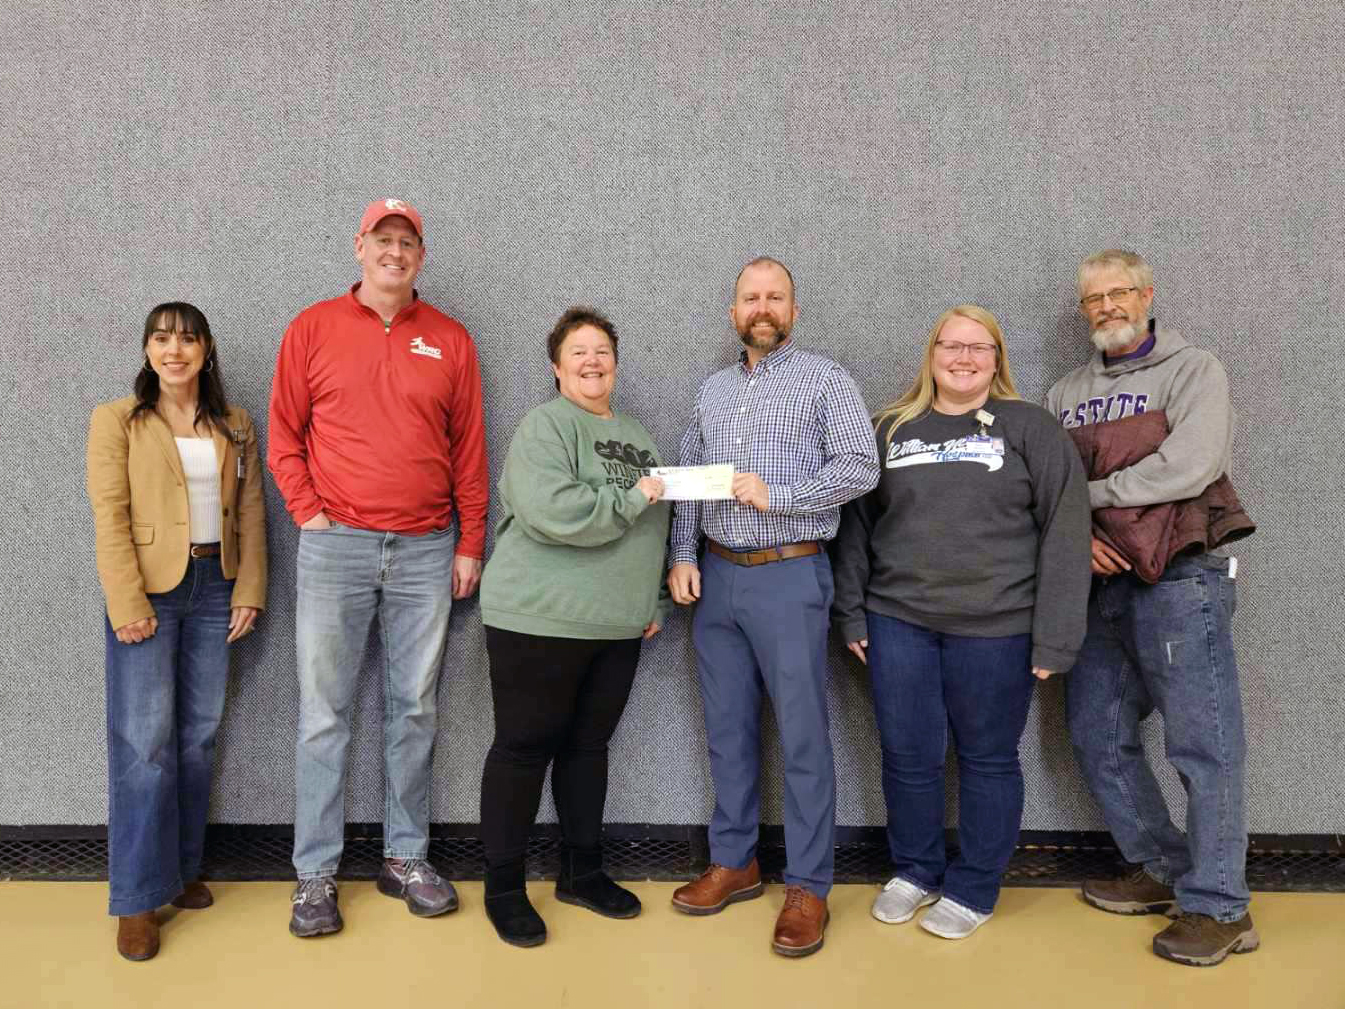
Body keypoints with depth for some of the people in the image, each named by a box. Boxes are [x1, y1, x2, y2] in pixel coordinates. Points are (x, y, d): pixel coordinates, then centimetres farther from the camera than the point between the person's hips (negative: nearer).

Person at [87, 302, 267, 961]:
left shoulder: (234, 426, 11)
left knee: (199, 735, 8)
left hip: (215, 587, 4)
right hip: (150, 589, -3)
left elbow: (251, 512, 9)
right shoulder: (117, 420, 1)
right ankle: (137, 898, 6)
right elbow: (110, 517, -6)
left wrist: (249, 591, 1)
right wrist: (128, 604, -14)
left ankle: (182, 869, 23)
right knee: (145, 741, -4)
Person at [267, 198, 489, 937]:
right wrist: (307, 513, -4)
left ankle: (406, 858, 21)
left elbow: (469, 449, 7)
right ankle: (315, 874, 13)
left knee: (414, 709, 8)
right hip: (336, 546, -1)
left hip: (427, 551, 2)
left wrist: (470, 544, 4)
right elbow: (284, 434, 7)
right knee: (324, 713, 2)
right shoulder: (313, 329, 5)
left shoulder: (449, 340, 7)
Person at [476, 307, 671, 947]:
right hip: (539, 620, -7)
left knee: (588, 746, 15)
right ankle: (503, 887, 17)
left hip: (618, 627, 7)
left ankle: (582, 873, 29)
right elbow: (551, 510, -25)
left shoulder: (637, 438, 16)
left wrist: (658, 603, 17)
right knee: (523, 748, 3)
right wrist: (629, 500, -15)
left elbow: (656, 529, 23)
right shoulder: (544, 427, -8)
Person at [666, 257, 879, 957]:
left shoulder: (824, 380, 0)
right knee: (727, 729, 12)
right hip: (716, 577, 5)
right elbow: (687, 480, 14)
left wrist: (775, 493, -17)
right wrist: (682, 556, 2)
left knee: (802, 735, 1)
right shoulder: (713, 389, 15)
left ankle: (808, 887, 13)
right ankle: (734, 862, 26)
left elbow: (861, 466, -9)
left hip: (789, 577, -5)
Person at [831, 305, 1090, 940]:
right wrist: (851, 615, 6)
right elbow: (856, 524, 11)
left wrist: (1054, 639, -10)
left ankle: (973, 889, 29)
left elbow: (1065, 533, -5)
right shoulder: (890, 429, 9)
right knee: (907, 757, 10)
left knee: (988, 760, 11)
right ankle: (914, 871, 32)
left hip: (995, 628, -2)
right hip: (898, 623, 3)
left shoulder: (1030, 429, 0)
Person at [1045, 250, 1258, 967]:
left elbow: (1186, 469, -18)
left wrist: (1084, 492, -9)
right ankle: (1166, 872, 27)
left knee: (1202, 744, -3)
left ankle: (1218, 908, 10)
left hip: (1180, 579, -6)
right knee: (1099, 739, 11)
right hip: (1101, 583, 7)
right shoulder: (1067, 394, 16)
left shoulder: (1193, 370, -1)